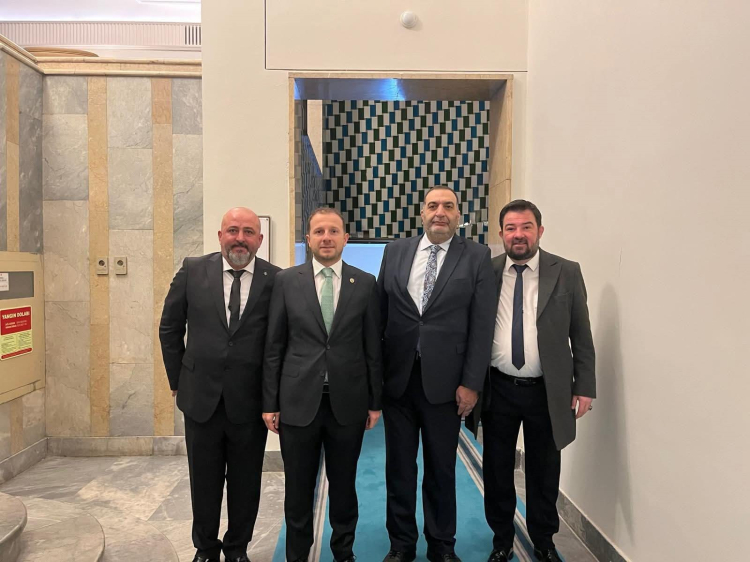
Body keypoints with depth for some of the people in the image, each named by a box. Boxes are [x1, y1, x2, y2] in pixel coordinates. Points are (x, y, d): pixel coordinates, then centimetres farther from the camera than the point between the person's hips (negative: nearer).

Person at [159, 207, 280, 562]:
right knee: (204, 483, 18)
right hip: (201, 397, 1)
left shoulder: (276, 280, -8)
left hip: (250, 401, -1)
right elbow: (169, 329, 7)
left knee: (245, 485, 15)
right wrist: (178, 380, 7)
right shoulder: (192, 271, -2)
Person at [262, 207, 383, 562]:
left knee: (343, 486, 16)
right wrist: (270, 403, 0)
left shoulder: (365, 283, 1)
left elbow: (373, 346, 3)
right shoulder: (286, 281, 0)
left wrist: (375, 401, 3)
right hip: (299, 401, 0)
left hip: (348, 402, 1)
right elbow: (274, 346, 1)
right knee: (298, 489, 13)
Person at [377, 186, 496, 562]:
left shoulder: (477, 257, -1)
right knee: (399, 467, 14)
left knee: (441, 469, 13)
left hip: (444, 381, -2)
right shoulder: (395, 251, 6)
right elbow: (379, 313, 6)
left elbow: (482, 325, -5)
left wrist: (471, 383, -9)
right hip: (396, 377, 2)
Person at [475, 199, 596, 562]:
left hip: (547, 392, 0)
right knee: (497, 470, 15)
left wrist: (584, 387, -2)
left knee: (544, 473, 15)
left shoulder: (566, 273, -3)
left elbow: (581, 336, 0)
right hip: (497, 389, 1)